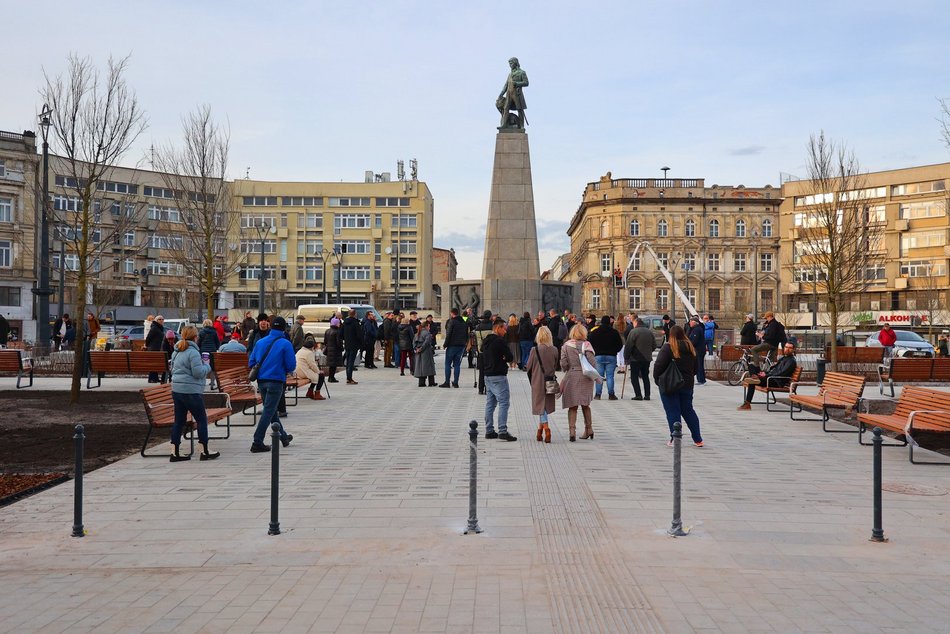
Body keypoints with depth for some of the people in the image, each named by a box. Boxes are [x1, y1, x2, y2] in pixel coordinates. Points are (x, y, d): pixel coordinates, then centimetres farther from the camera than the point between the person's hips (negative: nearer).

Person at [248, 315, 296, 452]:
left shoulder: (260, 342, 6)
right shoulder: (285, 344, -8)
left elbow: (251, 363, 6)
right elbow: (291, 365, -10)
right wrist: (284, 371, 11)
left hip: (261, 380, 6)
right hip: (276, 381, -6)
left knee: (271, 410, 19)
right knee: (269, 411, -2)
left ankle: (283, 436, 34)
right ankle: (257, 443, -6)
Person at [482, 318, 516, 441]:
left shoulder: (486, 341, 13)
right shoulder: (499, 341, -14)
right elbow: (510, 357, -14)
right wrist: (504, 359, 7)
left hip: (488, 376, 9)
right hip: (498, 376, -9)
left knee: (490, 403, 12)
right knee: (504, 402, -7)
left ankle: (489, 431, 14)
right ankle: (502, 431, -13)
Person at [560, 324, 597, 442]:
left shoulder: (566, 345, -1)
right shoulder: (586, 345, -5)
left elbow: (563, 363, -5)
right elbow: (592, 362, -11)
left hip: (571, 377, -1)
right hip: (585, 378, 1)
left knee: (572, 406, 2)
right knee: (585, 405, 16)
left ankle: (572, 430, -10)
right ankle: (589, 429, 22)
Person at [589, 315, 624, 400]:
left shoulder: (594, 332, 1)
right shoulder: (614, 332, 0)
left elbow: (589, 343, 4)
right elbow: (620, 345, 5)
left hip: (598, 356, 0)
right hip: (611, 357, 0)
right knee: (610, 376, 2)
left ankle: (597, 394, 2)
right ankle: (611, 395, 1)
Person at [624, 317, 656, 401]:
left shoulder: (633, 332, -11)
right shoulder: (650, 332, 8)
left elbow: (628, 346, -13)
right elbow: (654, 346, 12)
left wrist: (626, 358, -5)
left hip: (636, 358, -6)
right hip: (647, 358, 6)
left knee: (634, 377, 2)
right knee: (646, 376, 14)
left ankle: (638, 395, -5)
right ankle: (647, 395, 11)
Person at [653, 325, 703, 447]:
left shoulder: (668, 347, -14)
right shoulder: (690, 348, 5)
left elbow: (659, 365, -18)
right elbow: (695, 368, 12)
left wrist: (656, 379, -5)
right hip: (687, 385, 6)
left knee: (672, 412, 1)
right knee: (688, 411, 15)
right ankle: (698, 439, 16)